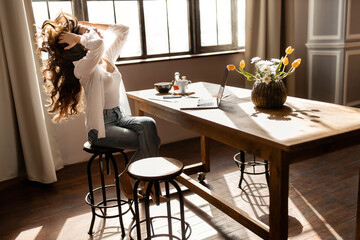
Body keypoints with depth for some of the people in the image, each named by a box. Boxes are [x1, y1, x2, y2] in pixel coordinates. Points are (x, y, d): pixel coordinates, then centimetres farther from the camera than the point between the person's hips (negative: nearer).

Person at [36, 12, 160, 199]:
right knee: (147, 141, -19)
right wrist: (77, 39, -17)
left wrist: (87, 25, 6)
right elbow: (97, 43, -36)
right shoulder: (83, 68, -15)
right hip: (101, 127, -7)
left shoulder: (107, 58, 8)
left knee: (148, 124, -23)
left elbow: (122, 31, 12)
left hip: (120, 117, 7)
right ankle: (126, 177, 4)